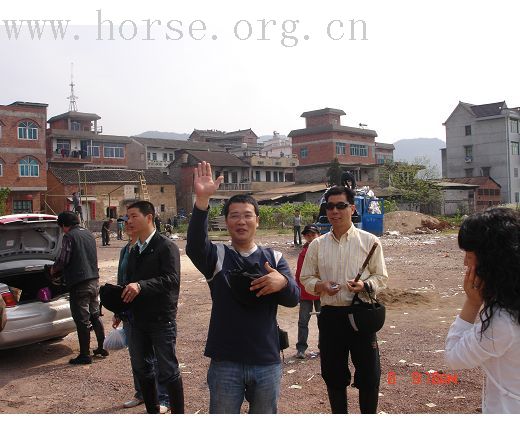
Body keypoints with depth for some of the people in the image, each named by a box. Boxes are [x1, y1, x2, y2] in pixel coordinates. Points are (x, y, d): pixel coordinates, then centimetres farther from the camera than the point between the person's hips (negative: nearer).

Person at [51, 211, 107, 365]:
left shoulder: (69, 237, -11)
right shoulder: (89, 234, 13)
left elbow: (63, 260, -15)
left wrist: (53, 269, 6)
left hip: (79, 283, -8)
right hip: (94, 279, 8)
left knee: (82, 320, -1)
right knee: (95, 316, 19)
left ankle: (84, 355, 5)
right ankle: (102, 347, 25)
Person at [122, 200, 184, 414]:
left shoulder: (166, 247, -12)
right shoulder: (134, 251, 14)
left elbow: (172, 279, -25)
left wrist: (141, 286, -35)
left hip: (162, 320, -8)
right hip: (138, 319, 8)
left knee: (168, 371, -1)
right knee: (142, 368, 15)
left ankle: (178, 414, 13)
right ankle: (152, 411, 30)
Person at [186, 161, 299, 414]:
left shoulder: (273, 258, 4)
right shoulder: (217, 256, -1)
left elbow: (293, 298, -7)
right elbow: (194, 245, -24)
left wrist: (282, 283, -32)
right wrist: (202, 199, -39)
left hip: (267, 362, 2)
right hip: (225, 362, -1)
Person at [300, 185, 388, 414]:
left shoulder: (369, 241, -2)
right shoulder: (317, 245, 4)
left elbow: (381, 276, 3)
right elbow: (306, 278, 10)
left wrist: (365, 286, -17)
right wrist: (320, 286, -11)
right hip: (330, 315, 2)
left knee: (369, 373, 6)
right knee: (333, 373, 13)